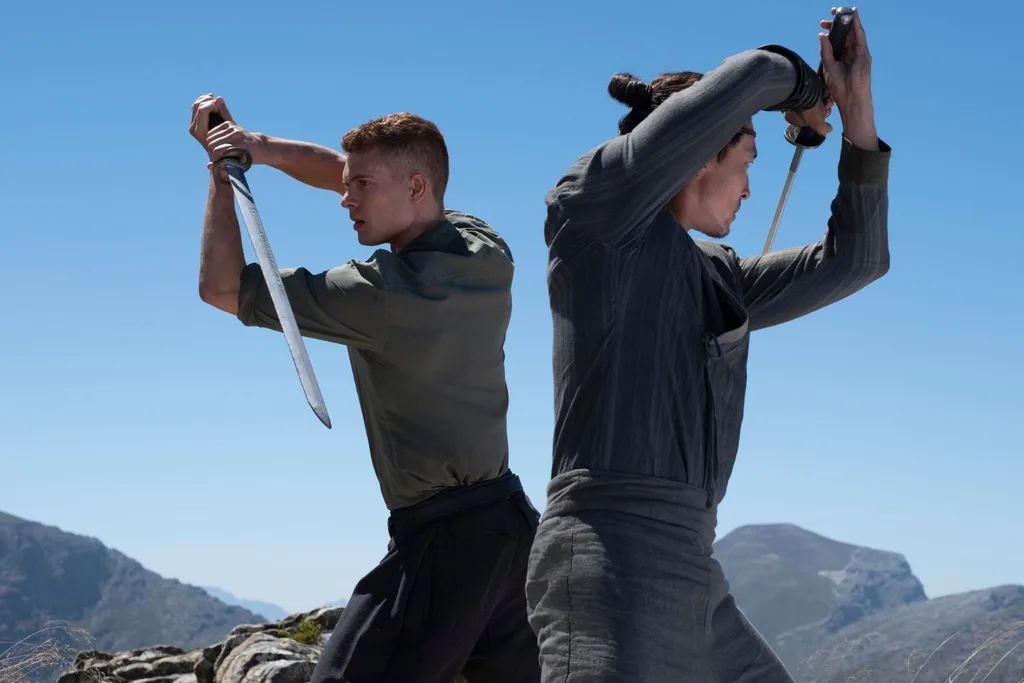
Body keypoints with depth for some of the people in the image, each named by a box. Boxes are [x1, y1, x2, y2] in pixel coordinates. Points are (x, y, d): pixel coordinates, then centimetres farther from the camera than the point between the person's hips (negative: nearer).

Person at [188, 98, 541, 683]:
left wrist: (222, 175, 1)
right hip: (513, 522, 8)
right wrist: (263, 147, 7)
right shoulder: (489, 254, 5)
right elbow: (346, 172, 18)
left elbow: (223, 288, -8)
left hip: (445, 536, -8)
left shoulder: (384, 293, -17)